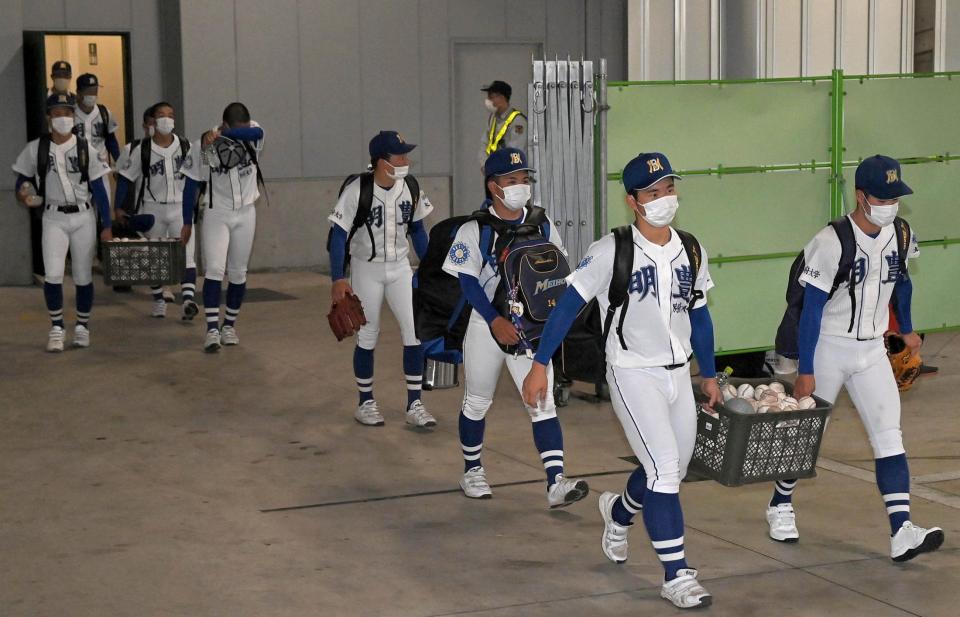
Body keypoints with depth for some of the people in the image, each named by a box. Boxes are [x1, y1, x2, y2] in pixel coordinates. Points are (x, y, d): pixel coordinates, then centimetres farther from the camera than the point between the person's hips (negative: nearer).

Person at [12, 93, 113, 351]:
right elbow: (22, 182, 9)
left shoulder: (85, 149, 0)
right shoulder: (35, 149, 0)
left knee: (83, 276, 6)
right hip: (54, 218, -1)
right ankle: (56, 328, 3)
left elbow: (99, 190, 2)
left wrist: (106, 226, -1)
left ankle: (82, 326, 23)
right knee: (53, 275, -13)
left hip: (83, 217, 1)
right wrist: (24, 196, -15)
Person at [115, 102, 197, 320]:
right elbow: (126, 179, -2)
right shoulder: (141, 150, -5)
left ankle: (188, 299, -24)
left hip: (180, 208, 0)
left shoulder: (186, 147, 1)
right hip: (152, 209, 0)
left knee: (186, 253, -14)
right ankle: (159, 302, 22)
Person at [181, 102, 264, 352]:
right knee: (215, 269, -14)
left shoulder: (252, 136, -9)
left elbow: (255, 132, -35)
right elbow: (191, 184, -4)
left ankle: (229, 325, 22)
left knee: (238, 273, 9)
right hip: (217, 214, -2)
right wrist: (187, 222, 1)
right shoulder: (203, 146, -13)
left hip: (245, 214, 2)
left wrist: (222, 134, -45)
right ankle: (212, 329, -15)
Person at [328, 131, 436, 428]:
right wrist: (338, 279, -23)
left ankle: (414, 405, 4)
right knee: (367, 336, 6)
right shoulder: (356, 190, -19)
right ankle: (366, 403, 21)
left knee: (415, 331, -4)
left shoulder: (410, 187, -5)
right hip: (366, 269, -4)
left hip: (400, 268, 4)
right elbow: (339, 234, -16)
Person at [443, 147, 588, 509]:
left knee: (542, 403, -8)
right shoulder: (474, 230, -8)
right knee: (476, 402, 13)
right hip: (487, 325, -2)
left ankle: (556, 484, -13)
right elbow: (468, 281, -12)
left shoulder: (542, 226, 3)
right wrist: (496, 321, -22)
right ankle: (472, 470, 32)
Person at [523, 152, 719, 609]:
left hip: (678, 373, 6)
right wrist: (540, 365, -13)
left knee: (670, 470, 14)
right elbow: (569, 304, -10)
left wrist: (709, 374, 19)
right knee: (664, 471, -12)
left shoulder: (691, 250, 4)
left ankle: (618, 512, 45)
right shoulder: (612, 251, -13)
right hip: (632, 372, -6)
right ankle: (676, 576, -3)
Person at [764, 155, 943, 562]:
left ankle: (901, 532, -13)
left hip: (871, 350, 5)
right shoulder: (832, 242, -21)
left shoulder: (900, 234, -2)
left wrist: (906, 329, 29)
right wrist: (805, 371, -19)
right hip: (827, 348, -5)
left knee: (889, 436, -7)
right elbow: (811, 309, -19)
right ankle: (780, 505, 32)